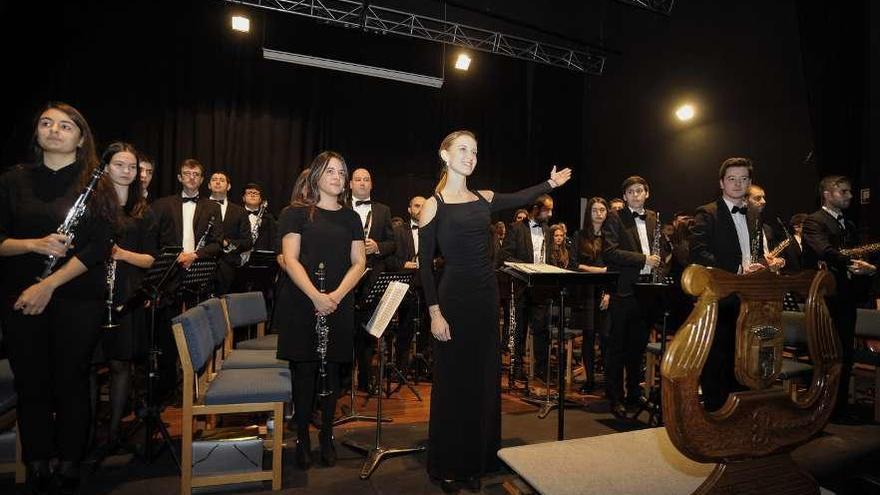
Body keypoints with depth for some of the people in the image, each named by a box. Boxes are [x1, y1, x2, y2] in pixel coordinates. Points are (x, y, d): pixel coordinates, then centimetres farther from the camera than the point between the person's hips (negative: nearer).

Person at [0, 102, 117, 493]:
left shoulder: (96, 184, 1)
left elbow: (98, 248, -7)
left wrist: (48, 286, -14)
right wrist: (35, 244, -15)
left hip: (78, 300, -2)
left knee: (71, 384, 5)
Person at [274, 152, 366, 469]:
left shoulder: (350, 217, 10)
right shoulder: (296, 213, 0)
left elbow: (359, 263, 5)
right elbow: (290, 260, -8)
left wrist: (336, 295, -11)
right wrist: (316, 297, -19)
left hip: (339, 306, 3)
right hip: (301, 305, -3)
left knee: (331, 371, 10)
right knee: (303, 371, 5)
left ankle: (327, 436, 26)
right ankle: (302, 438, 23)